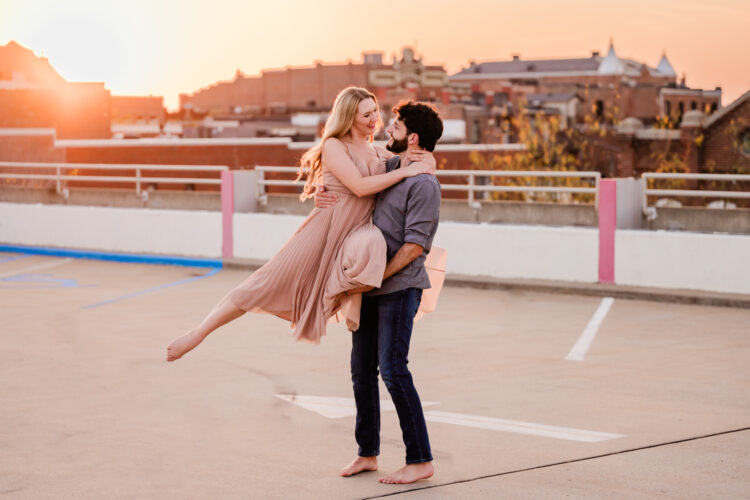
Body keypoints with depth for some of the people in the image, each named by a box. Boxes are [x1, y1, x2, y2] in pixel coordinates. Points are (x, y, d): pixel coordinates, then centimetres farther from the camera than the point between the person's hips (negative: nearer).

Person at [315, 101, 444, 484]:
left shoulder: (424, 184, -12)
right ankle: (367, 453, 23)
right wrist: (323, 196, 0)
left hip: (399, 286, -8)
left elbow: (414, 246, -16)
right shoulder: (385, 167, 11)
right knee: (362, 369, 10)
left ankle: (420, 460, -2)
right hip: (370, 285, 8)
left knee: (392, 368, -10)